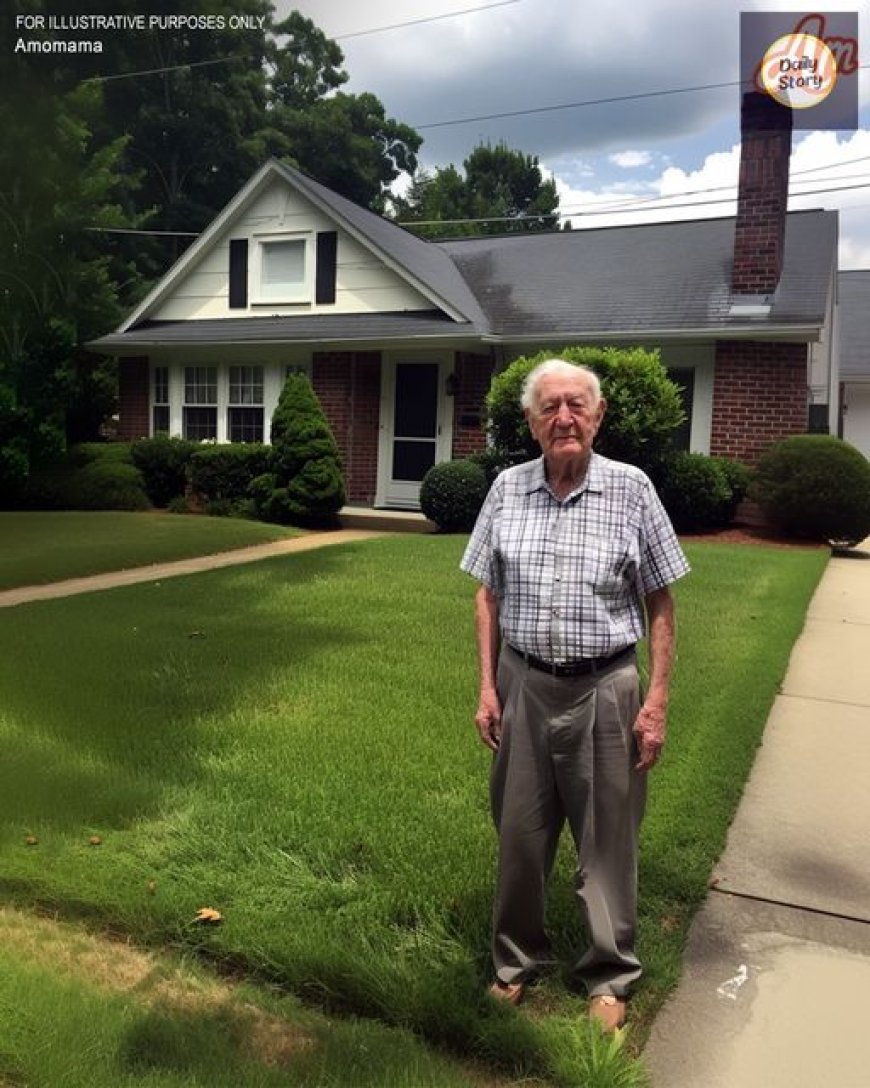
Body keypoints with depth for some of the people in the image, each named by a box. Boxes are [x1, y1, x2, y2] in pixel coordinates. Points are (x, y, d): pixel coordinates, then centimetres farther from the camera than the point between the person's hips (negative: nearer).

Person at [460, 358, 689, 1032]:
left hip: (604, 689, -2)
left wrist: (657, 701, -6)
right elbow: (488, 594, 7)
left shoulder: (631, 489, -6)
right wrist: (487, 688, 3)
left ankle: (610, 977, 33)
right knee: (520, 834, 15)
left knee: (607, 840, 11)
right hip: (523, 685, 2)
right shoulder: (507, 489, 1)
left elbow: (660, 604, -2)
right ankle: (518, 961, 37)